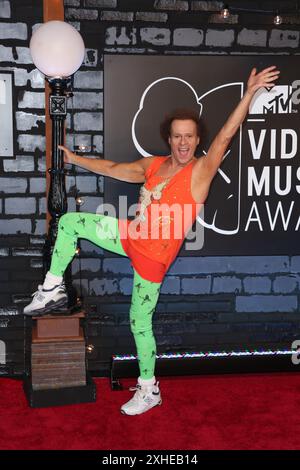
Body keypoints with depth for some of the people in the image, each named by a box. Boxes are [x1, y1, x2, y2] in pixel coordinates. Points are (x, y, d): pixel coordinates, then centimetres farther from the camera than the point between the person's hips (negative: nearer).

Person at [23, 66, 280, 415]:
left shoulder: (201, 171, -14)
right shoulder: (152, 165, 4)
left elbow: (225, 135, -28)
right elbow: (113, 169, 18)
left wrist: (249, 93, -40)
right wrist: (74, 159, 27)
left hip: (152, 255, -6)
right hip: (130, 236, 6)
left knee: (140, 321, 2)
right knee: (69, 223, 5)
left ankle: (149, 390, 20)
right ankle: (53, 288, 17)